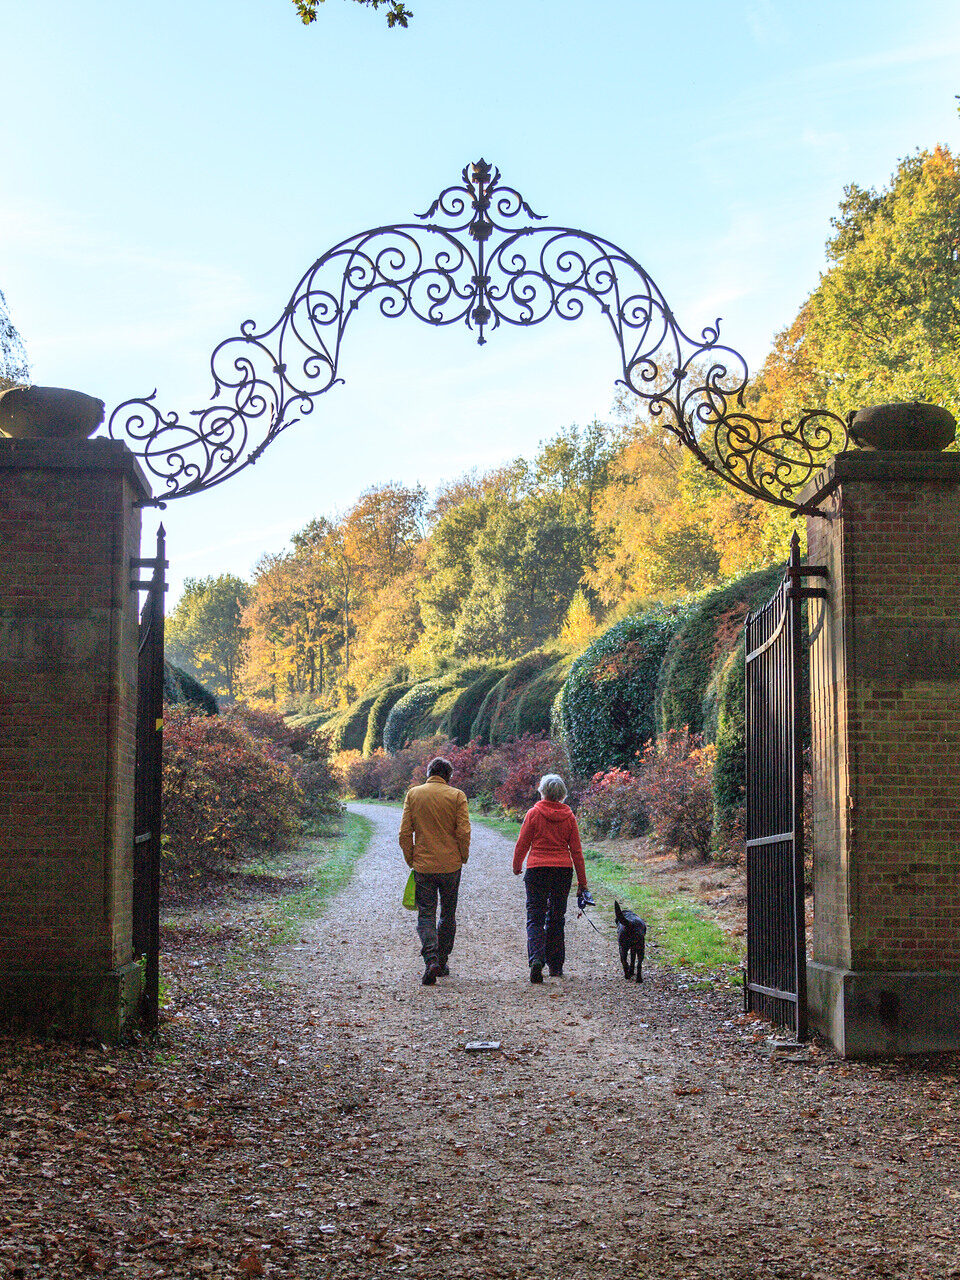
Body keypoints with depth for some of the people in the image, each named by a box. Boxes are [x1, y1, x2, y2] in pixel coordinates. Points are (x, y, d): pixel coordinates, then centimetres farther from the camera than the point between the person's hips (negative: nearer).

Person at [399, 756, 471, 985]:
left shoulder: (413, 794, 1)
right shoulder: (456, 795, -4)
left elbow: (405, 833, -2)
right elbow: (464, 832, -10)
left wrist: (410, 860, 8)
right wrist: (463, 857, 5)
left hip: (423, 865, 0)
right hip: (450, 864, 0)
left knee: (426, 914, 3)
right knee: (448, 914, 15)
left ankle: (431, 960, -16)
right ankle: (442, 962, 20)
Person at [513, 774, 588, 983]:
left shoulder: (534, 814, -4)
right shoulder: (568, 816, 3)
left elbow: (522, 844, 0)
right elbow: (576, 850, 5)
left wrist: (516, 866, 18)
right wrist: (582, 881, 10)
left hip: (537, 870, -3)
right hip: (563, 871, 3)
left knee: (535, 917, -1)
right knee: (556, 918, 13)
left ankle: (536, 958, -23)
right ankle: (556, 966, 16)